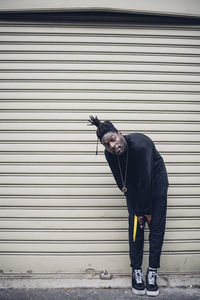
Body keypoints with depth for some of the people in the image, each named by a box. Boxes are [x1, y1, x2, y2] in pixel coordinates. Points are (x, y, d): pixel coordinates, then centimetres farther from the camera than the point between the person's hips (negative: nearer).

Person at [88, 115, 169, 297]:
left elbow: (145, 180, -30)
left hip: (155, 181, -3)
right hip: (134, 186, 3)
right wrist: (138, 210, -13)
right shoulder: (110, 154, -21)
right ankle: (137, 272, 11)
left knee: (157, 226, -4)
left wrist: (147, 210, -20)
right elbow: (123, 184, -14)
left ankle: (152, 273, 7)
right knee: (135, 226, 0)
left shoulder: (140, 145, -37)